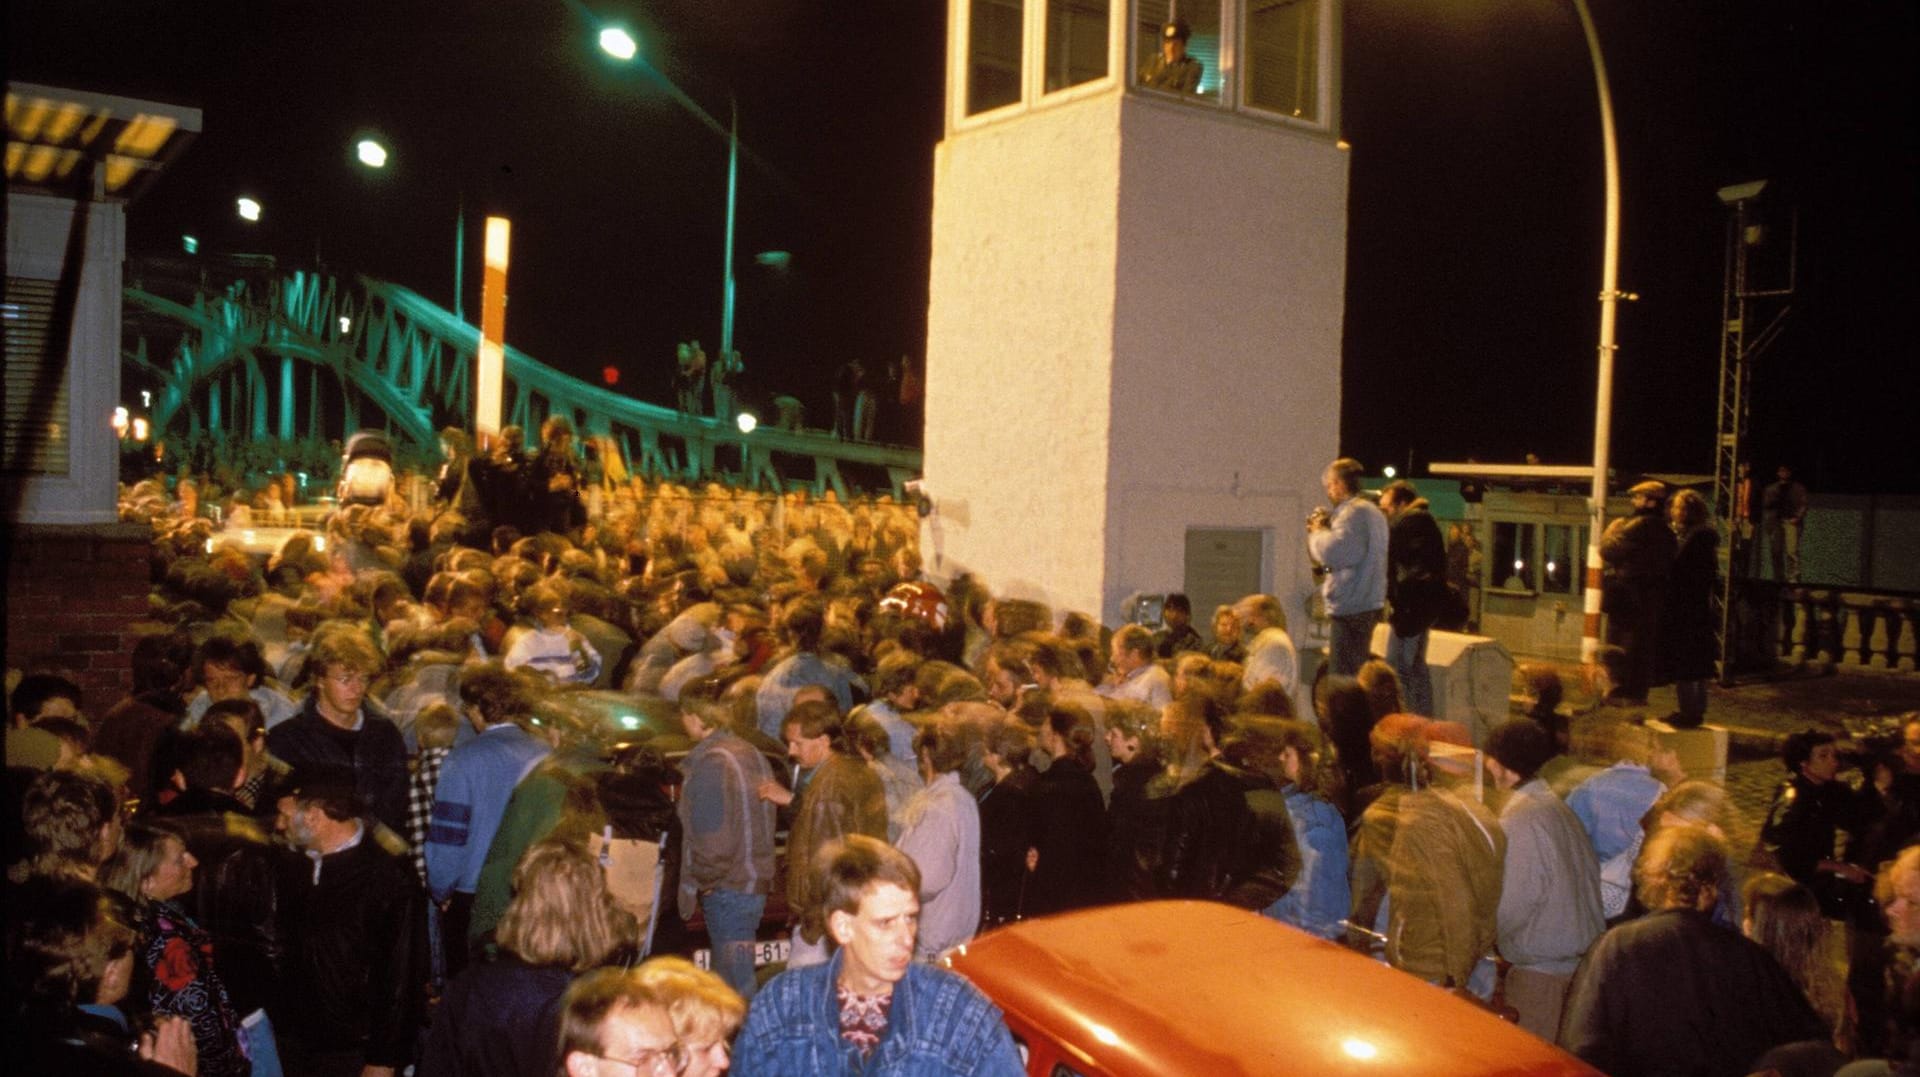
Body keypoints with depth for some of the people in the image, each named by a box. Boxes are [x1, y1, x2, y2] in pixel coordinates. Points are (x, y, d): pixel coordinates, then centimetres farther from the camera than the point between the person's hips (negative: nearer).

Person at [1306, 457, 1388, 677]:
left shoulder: (1353, 512, -14)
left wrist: (1317, 531, -6)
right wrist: (1327, 526, 9)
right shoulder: (1372, 511, 18)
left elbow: (1331, 552, -24)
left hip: (1351, 606, -11)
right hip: (1368, 603, 11)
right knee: (1356, 672, 16)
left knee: (1343, 675, -9)